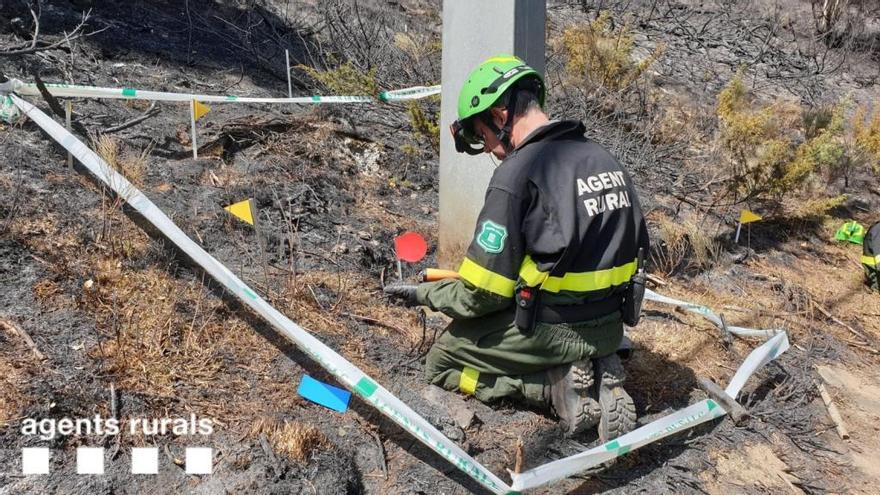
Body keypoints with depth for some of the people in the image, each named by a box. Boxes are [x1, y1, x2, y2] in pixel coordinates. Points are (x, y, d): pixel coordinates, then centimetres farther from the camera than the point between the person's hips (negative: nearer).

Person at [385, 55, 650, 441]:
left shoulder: (516, 174, -18)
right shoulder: (606, 161, 5)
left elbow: (480, 295, -17)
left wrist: (423, 294, 2)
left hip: (550, 332, -7)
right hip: (609, 330, 7)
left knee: (441, 362, 14)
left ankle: (557, 384, -2)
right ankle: (598, 376, 7)